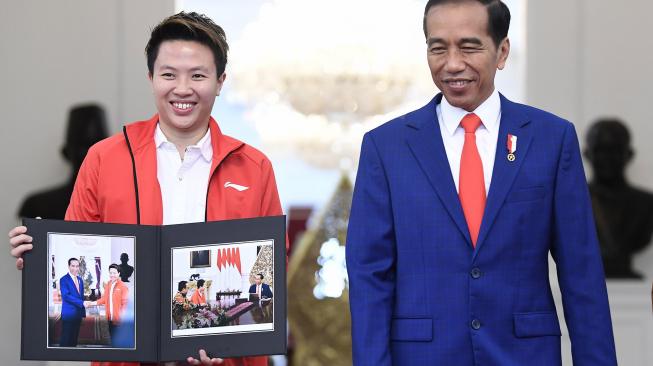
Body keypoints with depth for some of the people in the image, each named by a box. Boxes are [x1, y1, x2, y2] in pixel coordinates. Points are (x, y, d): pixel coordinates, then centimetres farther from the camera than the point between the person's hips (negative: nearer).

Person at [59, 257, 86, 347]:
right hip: (69, 314, -7)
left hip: (78, 314, 7)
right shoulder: (64, 280, -9)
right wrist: (82, 303, -23)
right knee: (66, 340, -4)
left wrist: (83, 312, 12)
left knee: (74, 339, 10)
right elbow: (66, 296, -20)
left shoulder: (80, 280, 14)